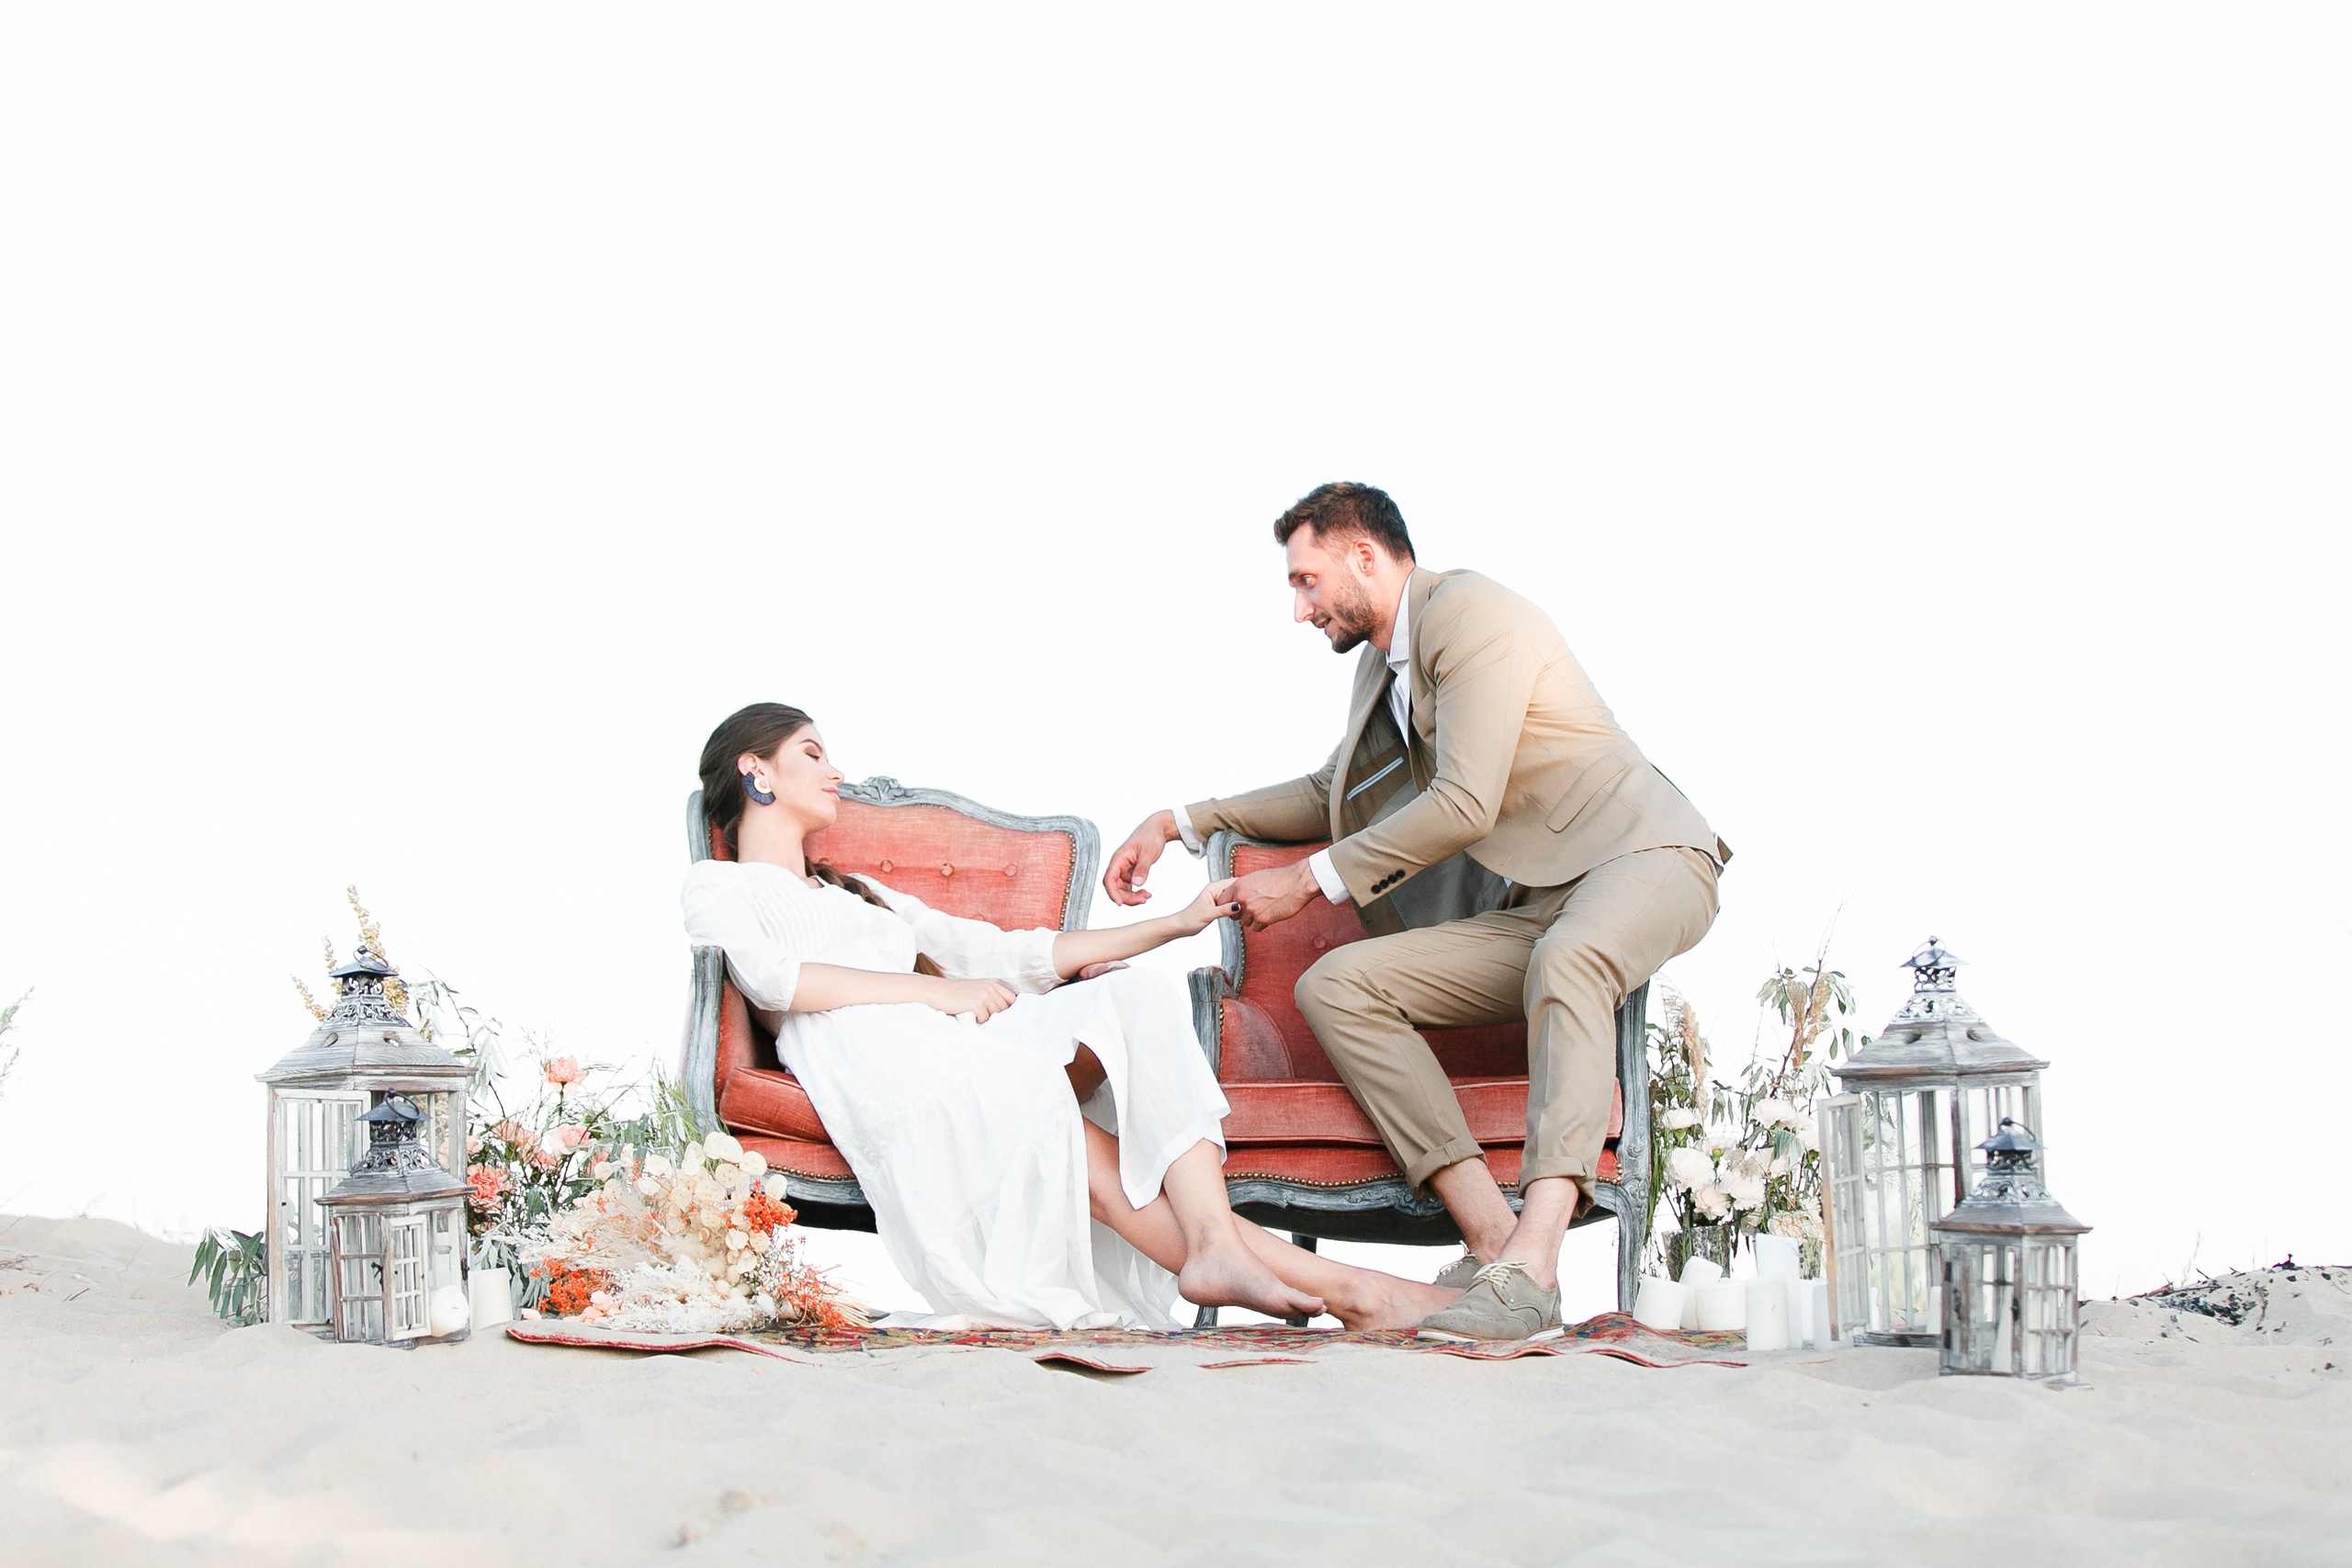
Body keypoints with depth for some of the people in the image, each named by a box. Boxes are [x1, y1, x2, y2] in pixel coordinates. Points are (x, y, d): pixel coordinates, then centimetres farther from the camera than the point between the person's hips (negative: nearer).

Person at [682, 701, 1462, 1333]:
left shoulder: (861, 896, 42)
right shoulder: (716, 888, 20)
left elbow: (1009, 956, 33)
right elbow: (767, 975, -4)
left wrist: (1175, 924, 27)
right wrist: (934, 989, -9)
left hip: (974, 1040, 7)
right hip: (872, 1058, -6)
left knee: (1141, 996, -22)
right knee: (1024, 1091, -36)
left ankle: (1215, 1246, -44)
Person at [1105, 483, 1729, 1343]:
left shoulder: (1469, 610, -11)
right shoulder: (1382, 665, 19)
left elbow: (1465, 806, -19)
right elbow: (1329, 794, 34)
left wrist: (1311, 880, -13)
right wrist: (1181, 821, 25)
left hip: (1644, 857, -9)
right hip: (1530, 908, 9)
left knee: (1564, 960, -43)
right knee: (1333, 984, -13)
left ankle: (1533, 1264, -54)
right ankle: (1490, 1235, -27)